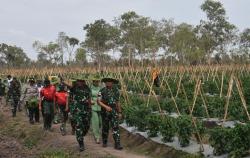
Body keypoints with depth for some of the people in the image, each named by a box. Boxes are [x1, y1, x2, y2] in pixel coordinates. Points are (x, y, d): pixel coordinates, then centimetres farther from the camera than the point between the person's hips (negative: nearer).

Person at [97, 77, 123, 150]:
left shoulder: (116, 91, 4)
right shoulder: (102, 91, -5)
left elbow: (117, 102, 11)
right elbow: (98, 101, -13)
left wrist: (119, 112, 11)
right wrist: (106, 106, -28)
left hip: (113, 112, 1)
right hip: (105, 112, -1)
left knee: (116, 127, -9)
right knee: (105, 128, 10)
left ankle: (117, 144, -10)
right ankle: (104, 142, 28)